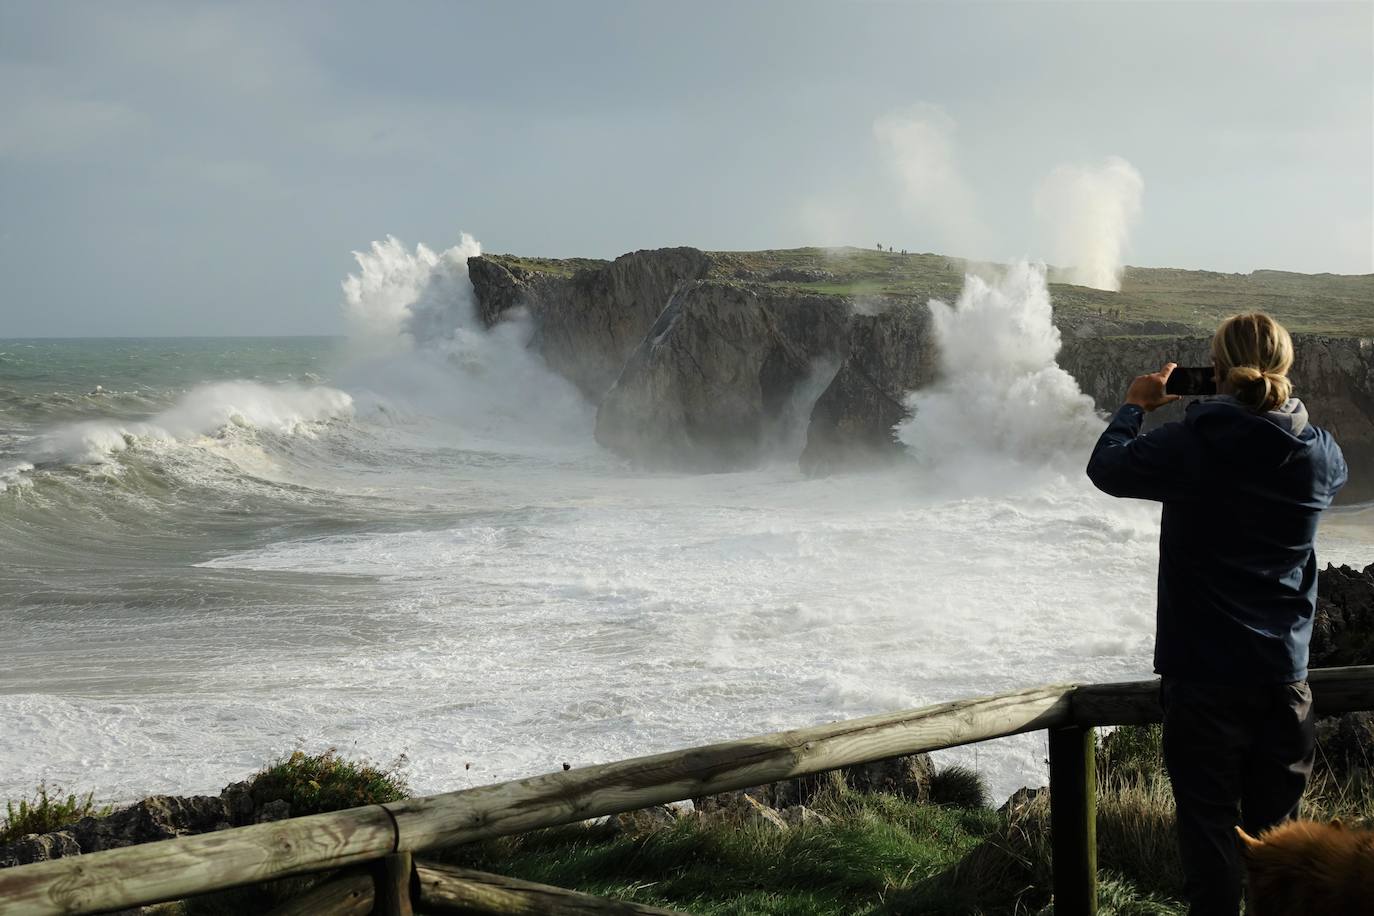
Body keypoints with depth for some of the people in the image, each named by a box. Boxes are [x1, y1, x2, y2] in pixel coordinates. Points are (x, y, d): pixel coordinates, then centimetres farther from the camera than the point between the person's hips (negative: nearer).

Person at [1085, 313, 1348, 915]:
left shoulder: (1192, 444, -16)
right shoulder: (1320, 454, -3)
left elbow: (1106, 467, -1)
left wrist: (1136, 406, 15)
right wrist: (1277, 407, 20)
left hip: (1203, 674, -3)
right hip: (1284, 674, 4)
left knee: (1209, 826, 4)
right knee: (1277, 830, 13)